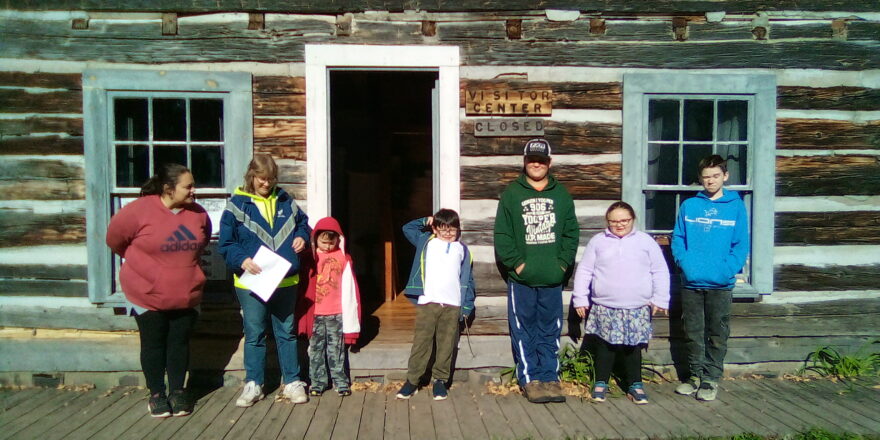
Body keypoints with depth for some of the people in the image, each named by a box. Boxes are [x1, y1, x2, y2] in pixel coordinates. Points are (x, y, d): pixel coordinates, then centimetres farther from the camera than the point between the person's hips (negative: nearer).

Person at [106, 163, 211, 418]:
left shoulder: (198, 214, -4)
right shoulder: (140, 210, -16)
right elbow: (115, 238, -1)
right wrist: (141, 263, 10)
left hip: (186, 296, 3)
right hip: (148, 295, -3)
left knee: (180, 343, 12)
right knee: (153, 344, 10)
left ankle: (178, 391, 27)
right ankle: (156, 394, 25)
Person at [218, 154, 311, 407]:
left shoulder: (285, 201, 6)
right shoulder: (237, 205, -4)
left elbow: (303, 223, 18)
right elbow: (226, 243, -5)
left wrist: (302, 237, -3)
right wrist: (242, 260, -21)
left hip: (285, 282, 3)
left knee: (287, 333, 11)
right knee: (254, 335, 8)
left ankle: (292, 382, 22)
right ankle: (253, 385, 22)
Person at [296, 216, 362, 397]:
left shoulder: (343, 258, -1)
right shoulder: (308, 258, 1)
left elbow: (349, 288, -1)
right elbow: (302, 285, 4)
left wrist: (350, 316, -2)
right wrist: (302, 311, 1)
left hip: (336, 314, -1)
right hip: (314, 314, 1)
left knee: (336, 350, 6)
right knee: (316, 349, 9)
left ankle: (341, 381, 16)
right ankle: (317, 382, 19)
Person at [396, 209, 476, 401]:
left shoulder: (462, 250, 13)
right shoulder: (426, 242, 13)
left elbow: (468, 279, 12)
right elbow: (407, 228, 23)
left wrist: (467, 306, 6)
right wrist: (426, 221, 17)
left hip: (453, 306, 1)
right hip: (427, 302, -1)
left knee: (446, 345, 4)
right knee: (421, 343, -1)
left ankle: (440, 380, 15)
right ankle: (412, 380, 6)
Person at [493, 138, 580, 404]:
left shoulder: (561, 194, 11)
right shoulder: (511, 193, 3)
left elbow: (571, 233, 9)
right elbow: (502, 235, -2)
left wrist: (563, 263, -2)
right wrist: (517, 263, -10)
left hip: (553, 279, 2)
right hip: (521, 279, -2)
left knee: (550, 331, 9)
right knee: (524, 331, 3)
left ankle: (550, 377, 18)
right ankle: (530, 379, 13)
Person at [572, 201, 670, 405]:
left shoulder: (646, 241, 6)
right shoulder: (597, 241, 5)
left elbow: (660, 272, 6)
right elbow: (584, 271, 5)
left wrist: (660, 299, 0)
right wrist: (580, 298, 1)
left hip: (637, 309, 0)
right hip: (604, 307, 0)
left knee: (633, 347, 9)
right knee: (605, 347, 7)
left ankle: (635, 385, 23)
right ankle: (601, 383, 19)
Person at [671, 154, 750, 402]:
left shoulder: (736, 206, 1)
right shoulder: (689, 205, 5)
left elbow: (741, 245, -2)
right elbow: (677, 239, 5)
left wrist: (728, 270, -14)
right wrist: (685, 263, -10)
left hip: (721, 285, -1)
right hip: (691, 282, 2)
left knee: (717, 335, 7)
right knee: (693, 334, 11)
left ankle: (711, 378, 19)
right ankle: (696, 374, 24)